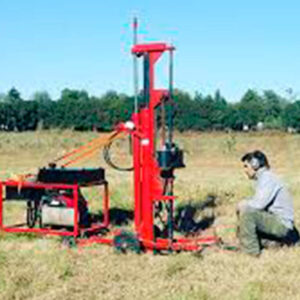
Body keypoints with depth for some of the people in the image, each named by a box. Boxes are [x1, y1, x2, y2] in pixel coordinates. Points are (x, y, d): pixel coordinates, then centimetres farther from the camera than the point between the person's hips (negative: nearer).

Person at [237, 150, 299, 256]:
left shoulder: (267, 178, -16)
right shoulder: (263, 178, 15)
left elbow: (259, 204, -26)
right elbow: (259, 202, 18)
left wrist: (242, 205, -9)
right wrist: (243, 204, 3)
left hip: (282, 223, -10)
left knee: (246, 211, -26)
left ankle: (251, 251, -16)